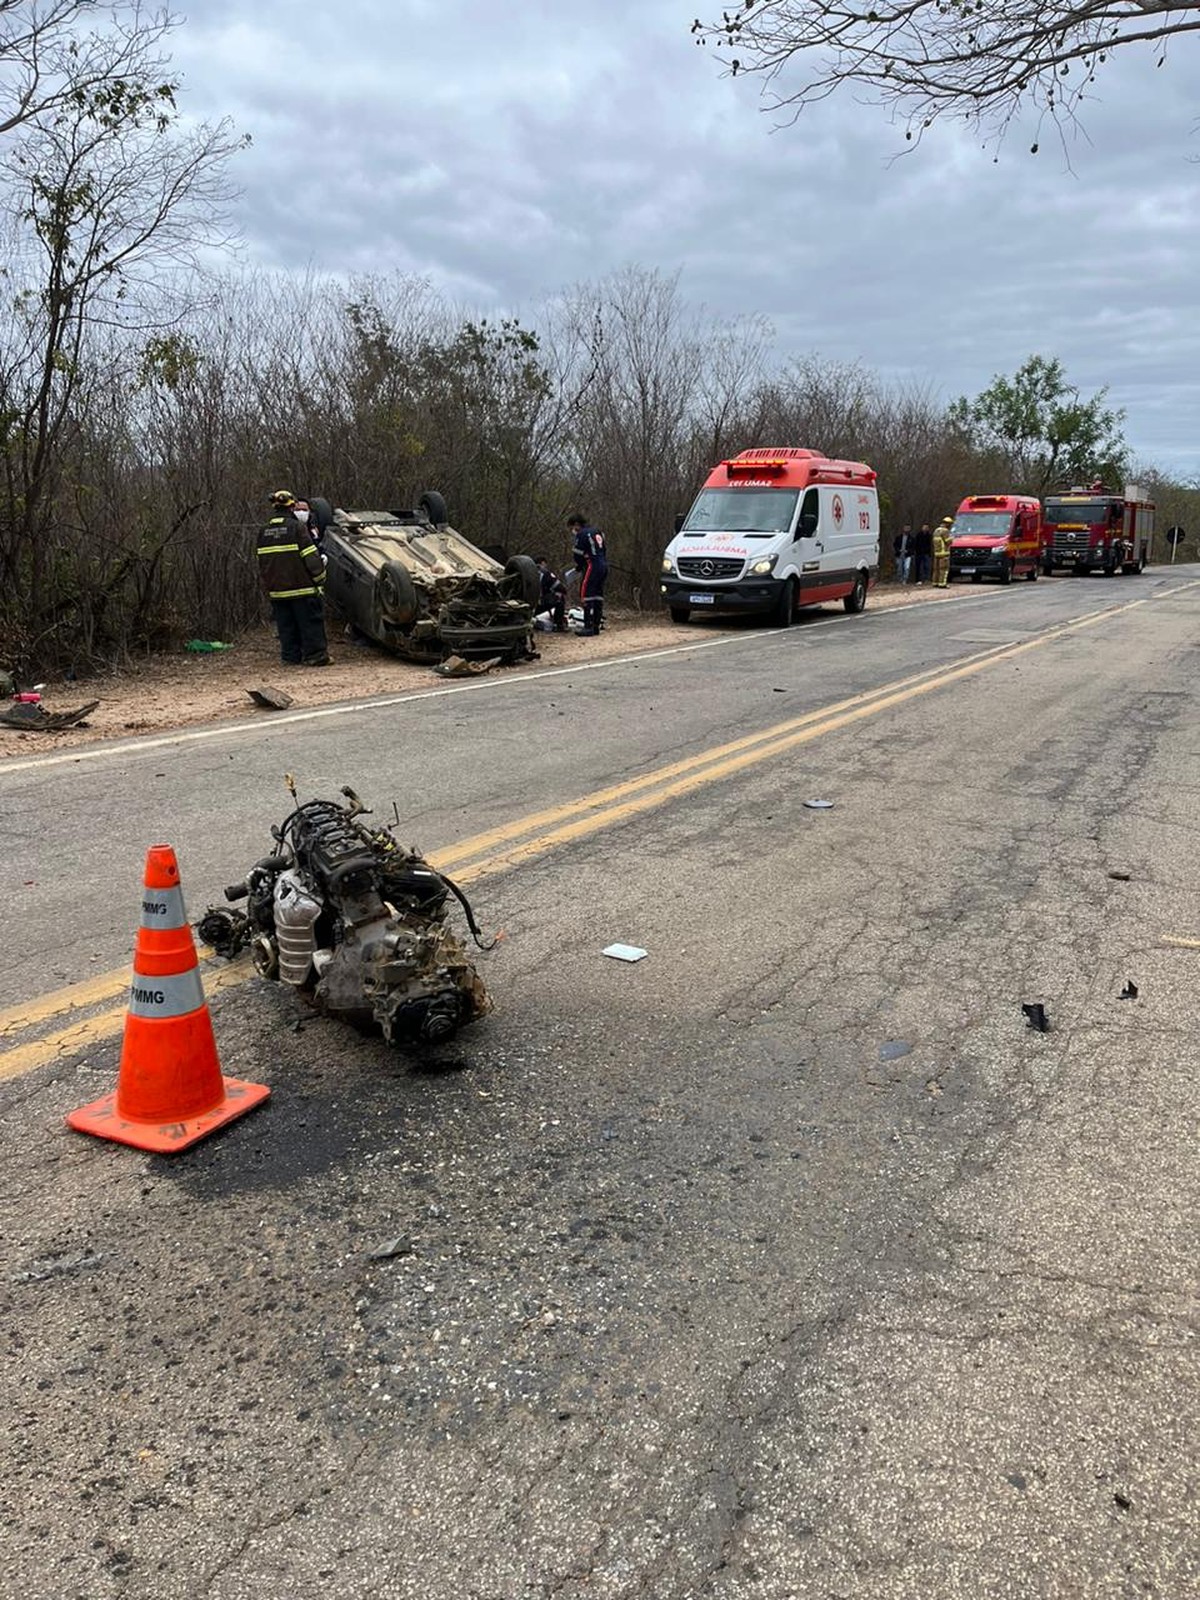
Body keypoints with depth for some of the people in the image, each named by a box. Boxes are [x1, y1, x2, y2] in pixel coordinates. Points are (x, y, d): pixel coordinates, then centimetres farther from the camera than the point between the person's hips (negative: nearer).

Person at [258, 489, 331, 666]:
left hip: (277, 591, 6)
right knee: (310, 623, 1)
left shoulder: (264, 532, 10)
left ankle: (290, 656, 12)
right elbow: (311, 557, -12)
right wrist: (320, 578, -1)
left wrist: (268, 585, 23)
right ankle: (315, 655, 1)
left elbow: (262, 562, 16)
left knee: (286, 625, 11)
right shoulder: (297, 527, -10)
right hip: (302, 588, -6)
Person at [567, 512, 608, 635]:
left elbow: (577, 554, -5)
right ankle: (597, 625, 14)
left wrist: (578, 568, 11)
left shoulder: (581, 534, -6)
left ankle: (588, 627, -13)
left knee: (586, 594, -8)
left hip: (592, 566, -9)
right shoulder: (597, 532, 20)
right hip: (604, 566, 9)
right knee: (598, 595, 11)